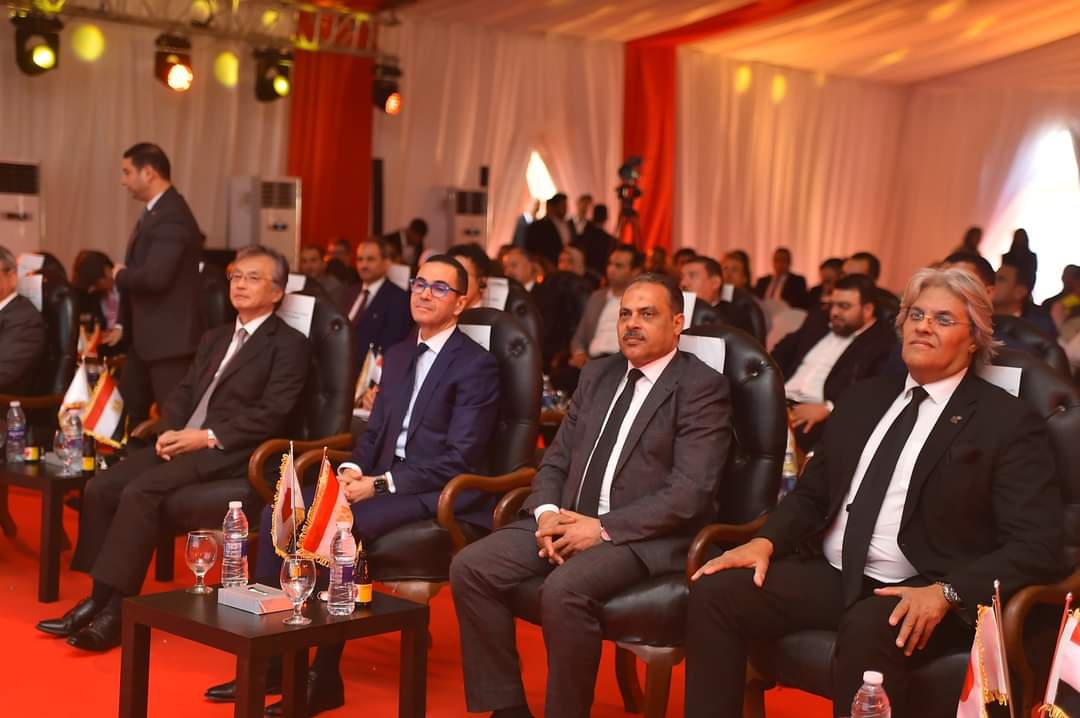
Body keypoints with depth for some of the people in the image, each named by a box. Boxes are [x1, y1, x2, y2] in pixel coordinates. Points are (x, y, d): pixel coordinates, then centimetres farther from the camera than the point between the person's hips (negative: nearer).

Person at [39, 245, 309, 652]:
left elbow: (272, 414, -13)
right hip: (182, 443, 8)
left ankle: (116, 610, -22)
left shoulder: (289, 344, -1)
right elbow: (181, 394, 20)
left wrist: (207, 436, -18)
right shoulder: (214, 339, 25)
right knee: (100, 487, -12)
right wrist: (170, 431, -2)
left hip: (228, 454, -8)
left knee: (141, 492, -28)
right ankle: (99, 596, -6)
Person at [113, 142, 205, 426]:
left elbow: (155, 276, -29)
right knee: (127, 409, 16)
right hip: (146, 337, 10)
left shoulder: (171, 217, -19)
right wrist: (123, 324, 12)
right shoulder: (153, 212, 14)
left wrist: (120, 275, -9)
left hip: (170, 338, -10)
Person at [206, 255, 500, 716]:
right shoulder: (398, 355, 17)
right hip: (384, 481, 8)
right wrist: (353, 468, -3)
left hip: (438, 494, -8)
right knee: (281, 514, -12)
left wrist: (379, 484, -19)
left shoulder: (477, 365, -8)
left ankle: (325, 676, -20)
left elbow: (459, 460, -15)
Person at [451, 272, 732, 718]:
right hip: (570, 519, 7)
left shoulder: (703, 388, -5)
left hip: (643, 535, -7)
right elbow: (556, 459, 16)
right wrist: (547, 513, -6)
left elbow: (690, 492, -15)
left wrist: (603, 528, -19)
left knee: (563, 590, -34)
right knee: (470, 567, -12)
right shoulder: (597, 375, 17)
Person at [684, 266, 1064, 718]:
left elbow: (1039, 548, -8)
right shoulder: (864, 399, 17)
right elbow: (811, 495, 20)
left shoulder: (1008, 422, -1)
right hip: (829, 576, 6)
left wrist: (946, 592, -23)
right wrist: (766, 542, -1)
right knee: (714, 591, -17)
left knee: (867, 629, -38)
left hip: (917, 596, -5)